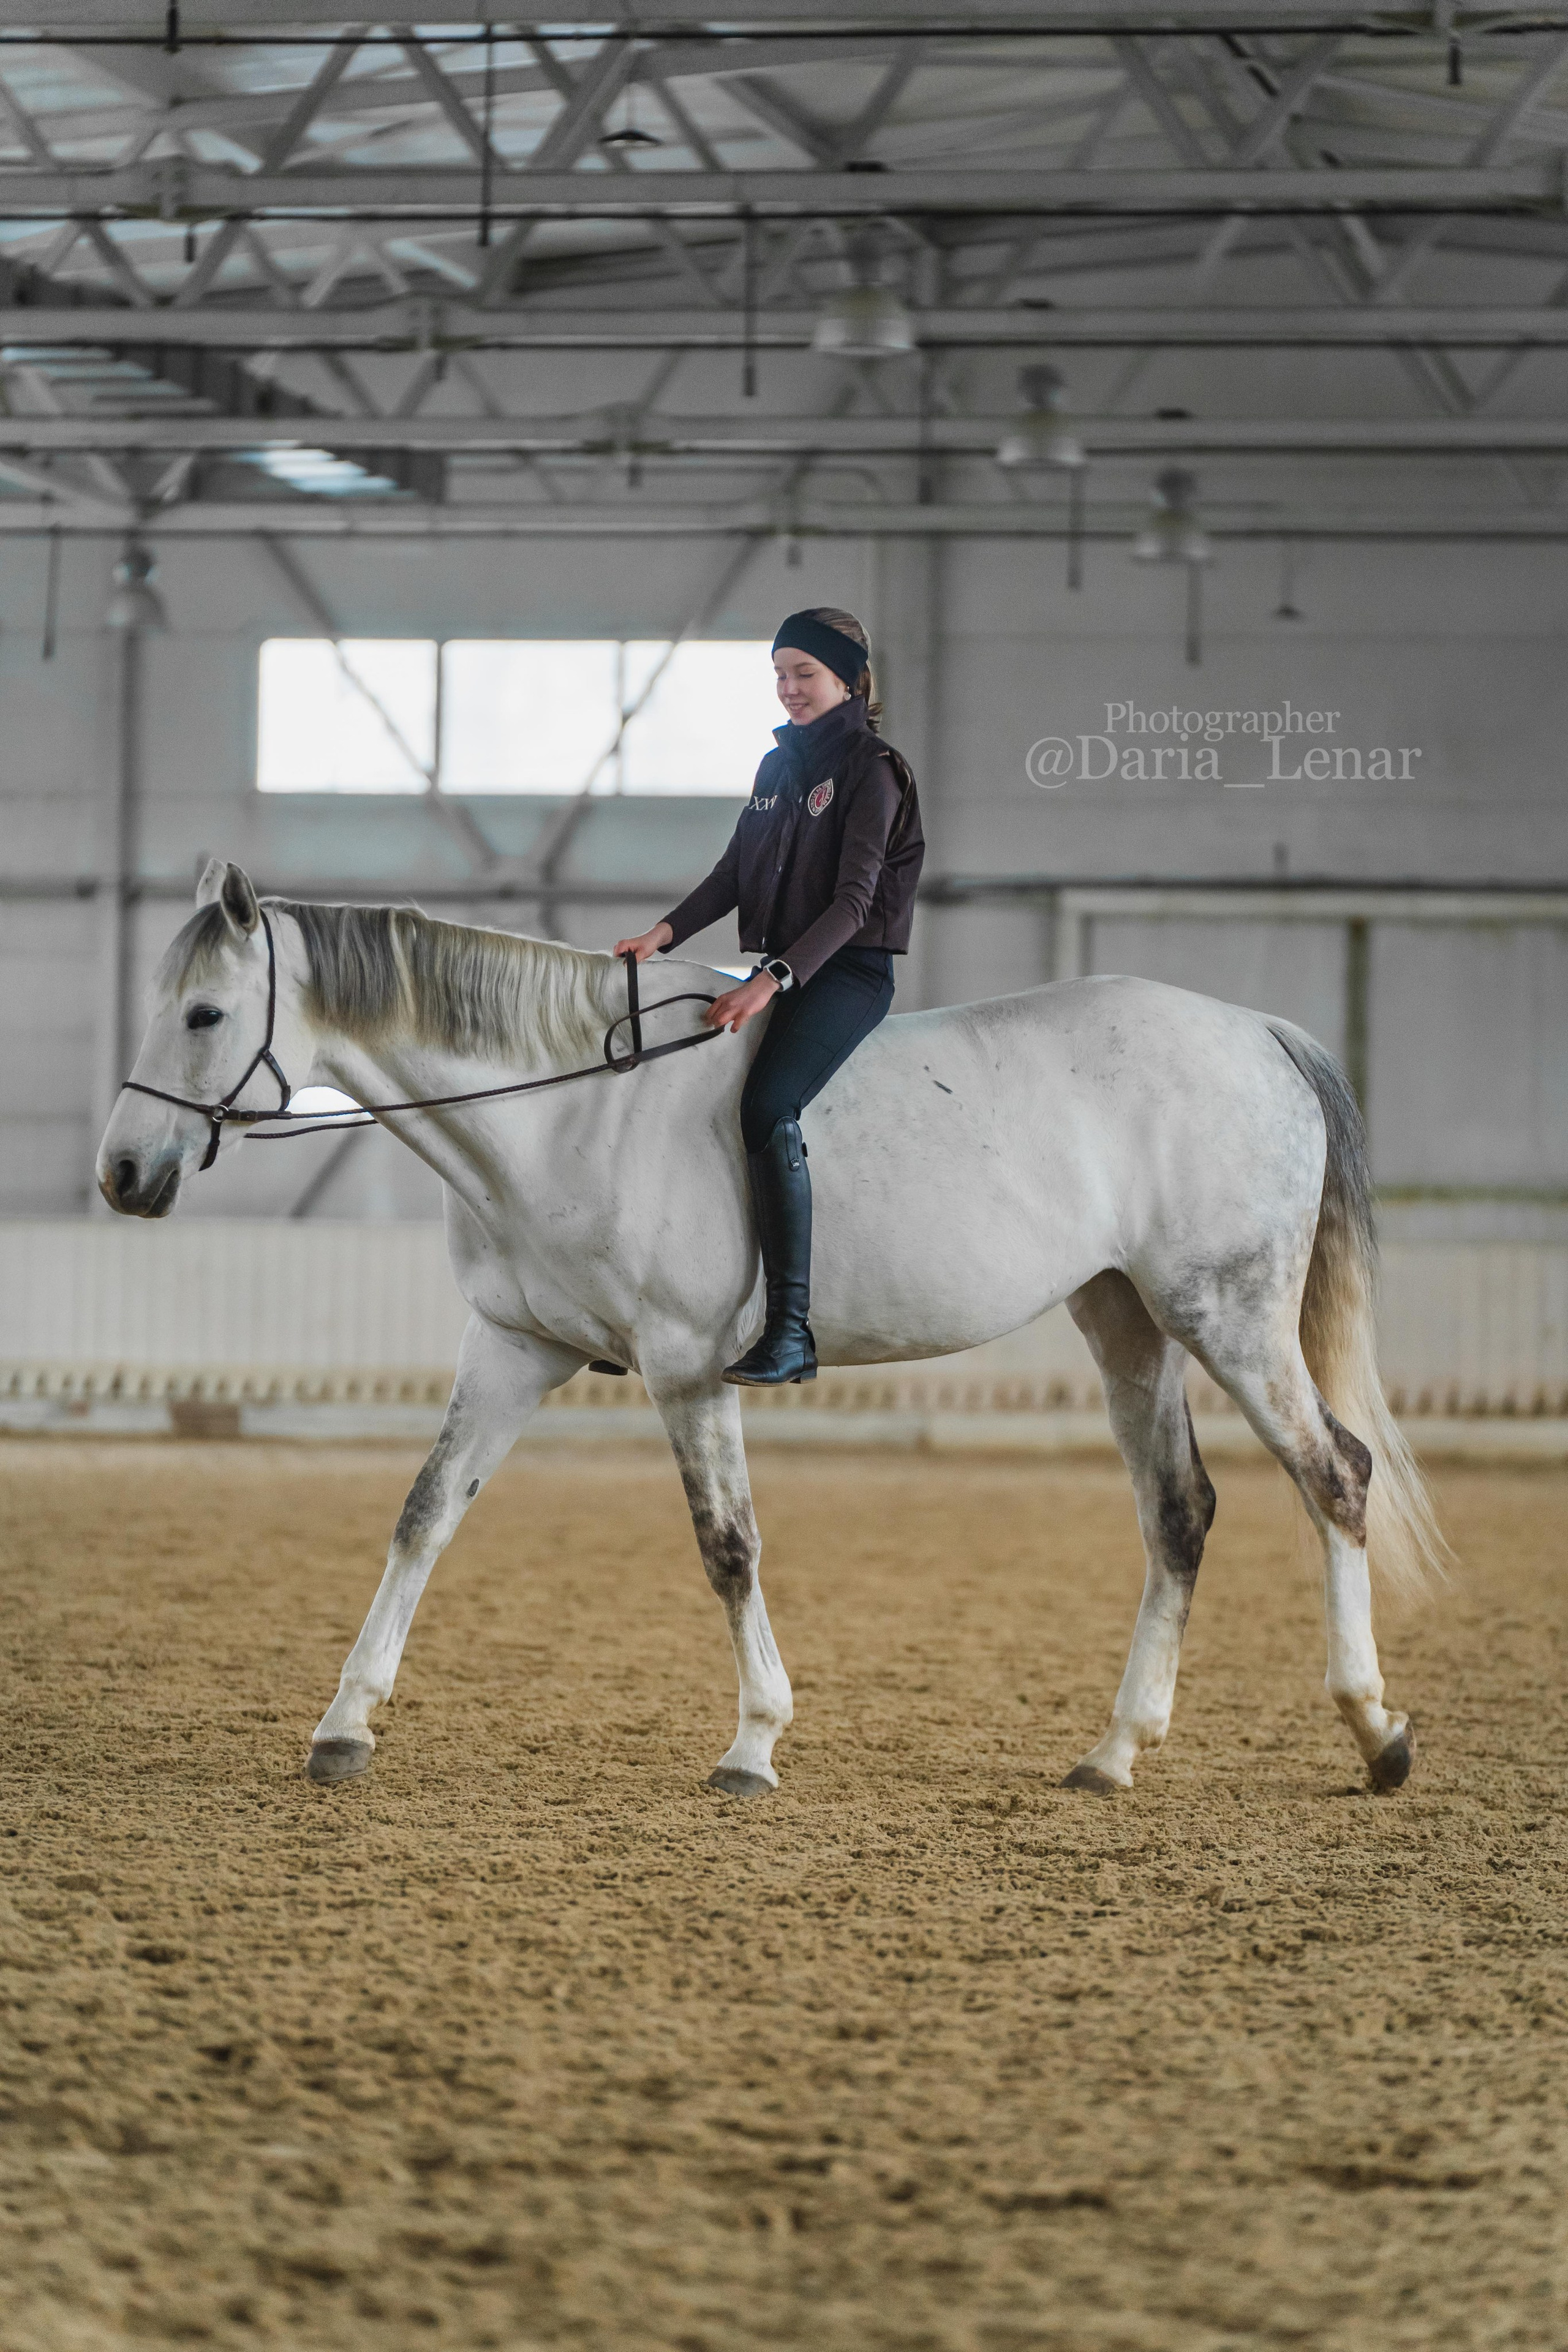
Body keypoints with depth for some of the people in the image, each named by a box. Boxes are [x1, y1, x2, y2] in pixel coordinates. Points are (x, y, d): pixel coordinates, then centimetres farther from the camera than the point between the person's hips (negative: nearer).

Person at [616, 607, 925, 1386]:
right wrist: (667, 932, -1)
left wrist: (775, 979, -27)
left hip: (849, 970, -9)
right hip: (779, 968, 9)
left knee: (766, 1104, -30)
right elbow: (737, 871, 16)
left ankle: (792, 1331, -34)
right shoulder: (778, 765, 15)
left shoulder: (870, 770, -9)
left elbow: (854, 899, -17)